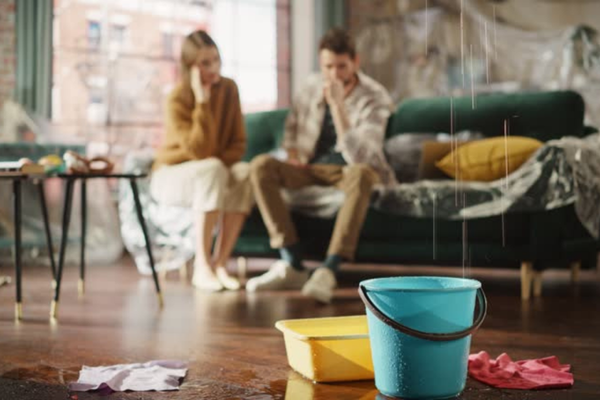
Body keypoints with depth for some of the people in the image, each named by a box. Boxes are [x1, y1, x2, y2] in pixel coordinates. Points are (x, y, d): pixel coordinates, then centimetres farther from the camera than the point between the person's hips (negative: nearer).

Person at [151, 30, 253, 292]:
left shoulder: (228, 88, -4)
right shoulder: (177, 100, -19)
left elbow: (238, 143, 0)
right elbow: (199, 151, -28)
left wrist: (221, 162, -19)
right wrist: (202, 102, -30)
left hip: (212, 172, 4)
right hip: (172, 175, -4)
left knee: (244, 172, -29)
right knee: (212, 169, -37)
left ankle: (220, 263, -26)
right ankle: (202, 267, -34)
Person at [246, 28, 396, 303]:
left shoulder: (375, 99, -16)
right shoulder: (313, 85, 0)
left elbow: (357, 157, -29)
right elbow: (292, 124, 20)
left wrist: (337, 106, -33)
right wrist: (292, 154, 1)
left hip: (349, 169, -4)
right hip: (312, 167, 5)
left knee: (361, 173, -41)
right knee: (261, 165, -23)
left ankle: (329, 270, -44)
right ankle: (292, 265, -28)